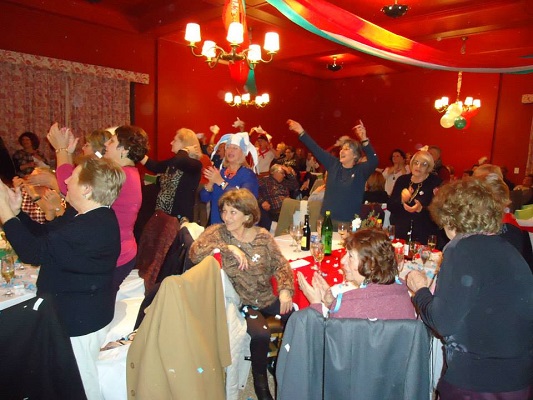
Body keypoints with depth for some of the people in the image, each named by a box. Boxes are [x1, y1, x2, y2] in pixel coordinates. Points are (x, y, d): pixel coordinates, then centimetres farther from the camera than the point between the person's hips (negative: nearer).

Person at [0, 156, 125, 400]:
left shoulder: (92, 228, -32)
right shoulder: (89, 217, 2)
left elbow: (33, 251, -28)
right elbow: (43, 234, 10)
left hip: (79, 319, -10)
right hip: (78, 309, 10)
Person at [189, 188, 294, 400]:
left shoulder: (262, 236, 2)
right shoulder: (216, 231, -5)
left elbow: (280, 264, 2)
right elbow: (195, 253, -21)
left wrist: (285, 289, -15)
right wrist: (228, 247, -29)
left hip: (267, 297, 4)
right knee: (260, 333, -26)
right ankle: (260, 380, 5)